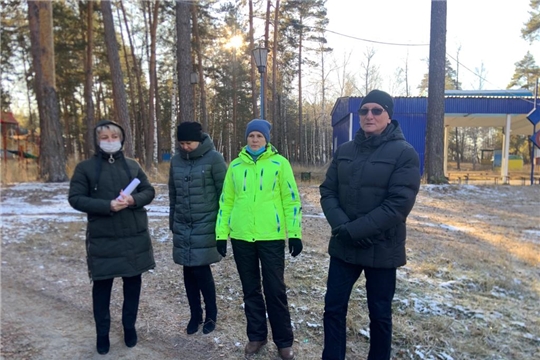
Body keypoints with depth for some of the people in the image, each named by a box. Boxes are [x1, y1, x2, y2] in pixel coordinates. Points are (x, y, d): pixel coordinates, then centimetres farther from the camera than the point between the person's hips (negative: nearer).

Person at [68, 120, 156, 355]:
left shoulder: (132, 165, 7)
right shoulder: (85, 167, -2)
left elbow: (149, 191, 7)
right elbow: (75, 198, -7)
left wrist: (133, 199, -15)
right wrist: (108, 205, -20)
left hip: (135, 236, 3)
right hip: (102, 239, -2)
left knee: (133, 282, 12)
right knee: (102, 286, 8)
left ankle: (129, 326, 31)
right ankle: (102, 333, 26)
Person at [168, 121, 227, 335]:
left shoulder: (213, 159, -9)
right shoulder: (176, 161, 7)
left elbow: (224, 192, -6)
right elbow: (173, 194, 14)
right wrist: (172, 221, 15)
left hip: (206, 226, -4)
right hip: (183, 227, 5)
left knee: (201, 271, -3)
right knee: (189, 272, 10)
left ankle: (211, 315, 20)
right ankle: (195, 315, 27)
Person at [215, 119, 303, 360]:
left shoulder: (279, 163, -1)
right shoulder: (236, 165, 8)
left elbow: (291, 200, -2)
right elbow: (226, 201, 11)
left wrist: (295, 233, -7)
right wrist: (222, 233, 7)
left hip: (271, 237, -3)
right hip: (242, 237, 3)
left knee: (275, 290, 4)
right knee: (250, 289, 14)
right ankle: (256, 336, 31)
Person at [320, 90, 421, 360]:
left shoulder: (404, 153, -9)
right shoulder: (344, 151, 5)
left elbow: (399, 204, -17)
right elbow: (327, 191, 3)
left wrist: (354, 230, -20)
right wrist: (341, 225, -15)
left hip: (381, 249, -4)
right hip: (343, 246, 4)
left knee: (379, 314, 13)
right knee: (333, 307, 11)